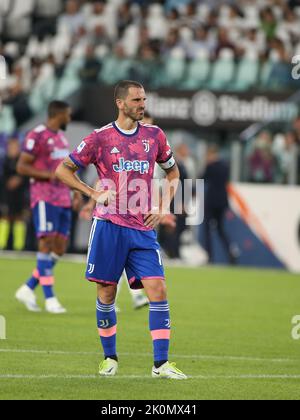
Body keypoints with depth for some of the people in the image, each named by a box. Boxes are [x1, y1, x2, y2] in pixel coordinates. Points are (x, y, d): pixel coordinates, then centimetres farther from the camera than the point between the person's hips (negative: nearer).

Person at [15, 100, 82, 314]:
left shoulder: (62, 137, 19)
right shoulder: (37, 136, -9)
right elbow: (21, 167, -11)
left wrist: (77, 192, 14)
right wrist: (48, 174, -22)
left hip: (63, 198, 9)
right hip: (45, 198, -9)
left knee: (60, 248, 4)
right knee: (47, 243, -10)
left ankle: (28, 289, 13)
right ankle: (50, 298, -10)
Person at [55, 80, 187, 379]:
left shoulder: (154, 135, 7)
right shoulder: (100, 138, -1)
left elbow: (172, 172, 21)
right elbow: (63, 170, 5)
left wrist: (163, 206, 6)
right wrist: (94, 194, -6)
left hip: (143, 229, 2)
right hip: (109, 225, -2)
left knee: (158, 291, -8)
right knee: (106, 294, 3)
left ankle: (161, 363, -7)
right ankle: (109, 358, 20)